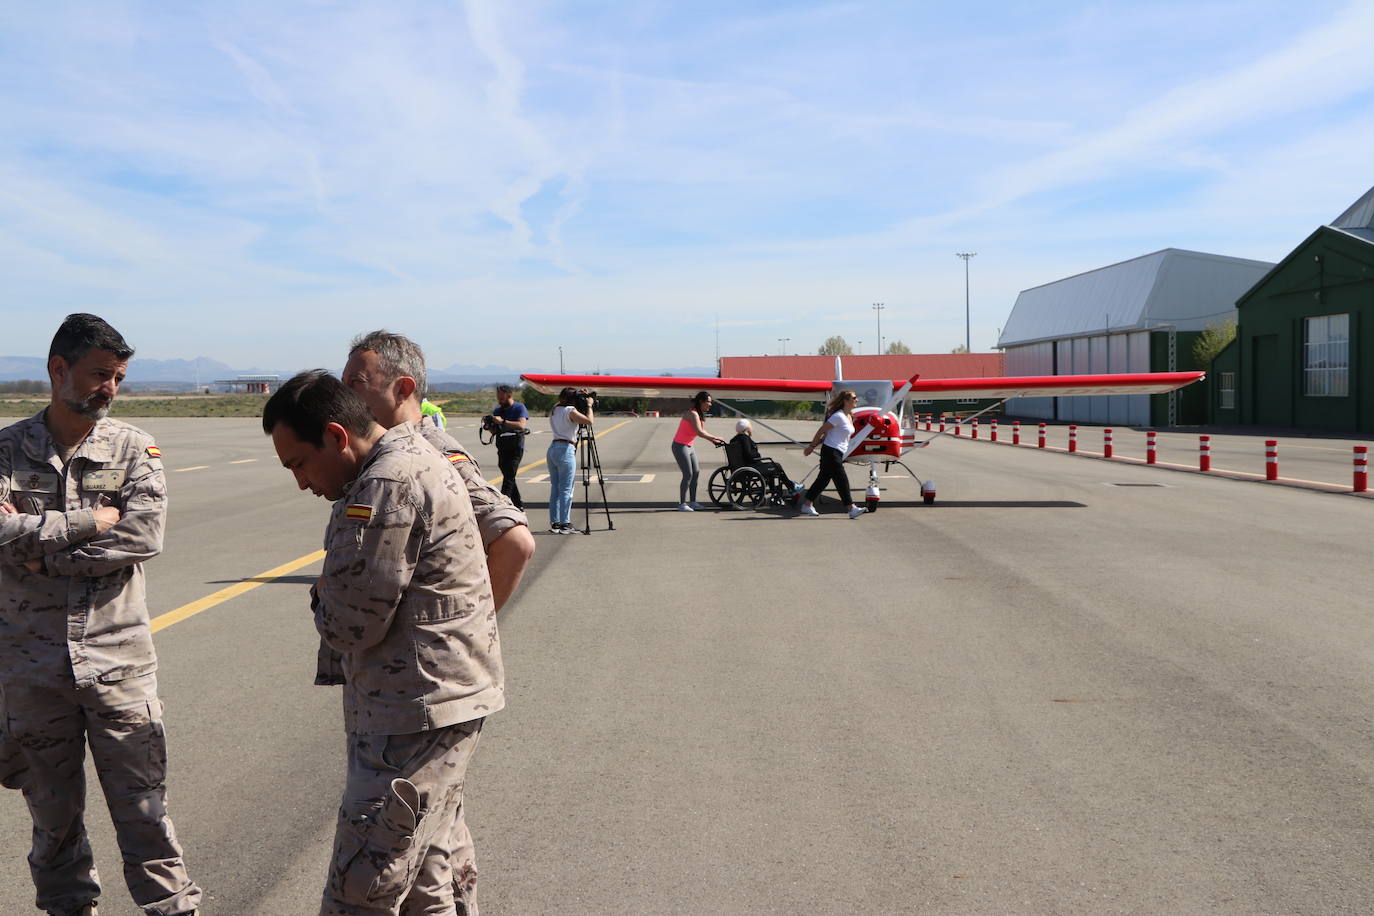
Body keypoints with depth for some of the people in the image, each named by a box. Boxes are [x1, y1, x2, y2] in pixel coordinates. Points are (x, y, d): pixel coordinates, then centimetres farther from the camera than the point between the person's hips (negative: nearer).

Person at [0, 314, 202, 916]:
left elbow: (145, 537, -14)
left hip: (118, 657, -1)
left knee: (142, 803, 4)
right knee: (52, 805, 15)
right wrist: (90, 520, -15)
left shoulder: (134, 449, 0)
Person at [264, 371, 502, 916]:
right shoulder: (417, 457, 14)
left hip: (416, 719, -11)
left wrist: (323, 598, 4)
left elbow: (350, 623, -18)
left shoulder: (386, 486, -19)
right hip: (447, 704, 11)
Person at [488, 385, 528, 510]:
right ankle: (518, 504, 21)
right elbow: (494, 432, 18)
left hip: (515, 448, -7)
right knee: (508, 477, 11)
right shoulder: (497, 410, 13)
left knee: (509, 477, -13)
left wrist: (502, 421, -25)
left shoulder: (519, 408, -5)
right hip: (502, 447, 7)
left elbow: (521, 425, -22)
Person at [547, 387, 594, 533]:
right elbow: (589, 421, -18)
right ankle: (565, 524, -4)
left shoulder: (555, 410, 14)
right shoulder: (570, 411, -10)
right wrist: (589, 405, -2)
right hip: (565, 450, -8)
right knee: (566, 490, -4)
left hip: (552, 449, 8)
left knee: (555, 489, 10)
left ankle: (554, 523, 12)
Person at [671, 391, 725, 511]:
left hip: (689, 447, 10)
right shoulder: (692, 414, -21)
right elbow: (699, 432, -30)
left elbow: (702, 431, 12)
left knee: (696, 472, 7)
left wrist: (713, 440, -1)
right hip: (680, 446, -10)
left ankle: (692, 501, 14)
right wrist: (715, 438, -24)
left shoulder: (700, 414, 9)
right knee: (688, 474, -11)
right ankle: (681, 504, -5)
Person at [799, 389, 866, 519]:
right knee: (842, 481, -6)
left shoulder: (850, 417, 14)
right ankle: (851, 508, -3)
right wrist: (811, 447, -6)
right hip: (831, 452, -9)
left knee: (823, 479, 11)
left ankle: (807, 505, 17)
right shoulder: (839, 416, -15)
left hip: (838, 453, 9)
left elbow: (827, 434, 17)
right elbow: (821, 431, -12)